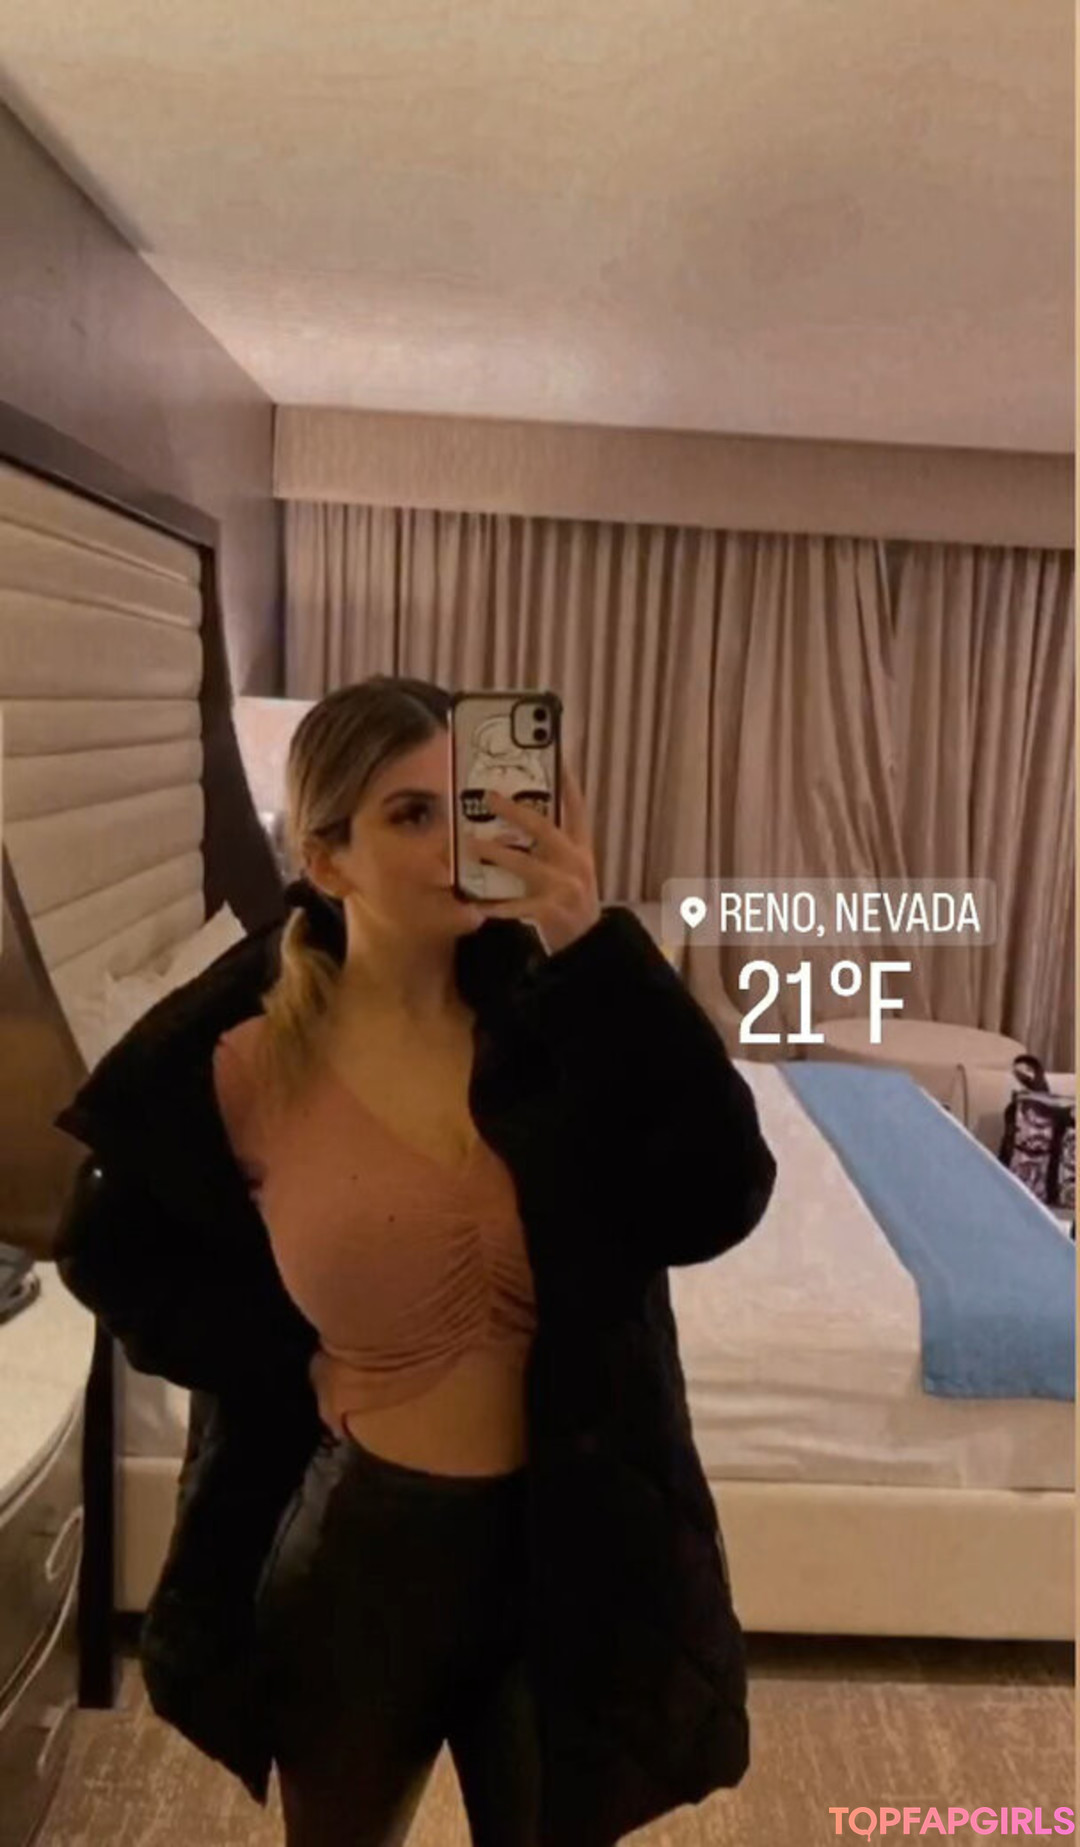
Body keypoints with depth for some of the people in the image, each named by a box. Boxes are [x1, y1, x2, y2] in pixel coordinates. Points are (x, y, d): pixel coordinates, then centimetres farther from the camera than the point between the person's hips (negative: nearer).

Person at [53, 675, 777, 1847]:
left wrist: (597, 949, -31)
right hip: (360, 1541, 0)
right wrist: (285, 1358, -8)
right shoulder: (244, 1057, -14)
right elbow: (111, 1250, 3)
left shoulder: (556, 1010, -11)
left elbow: (716, 1197, -24)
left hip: (565, 1539, 1)